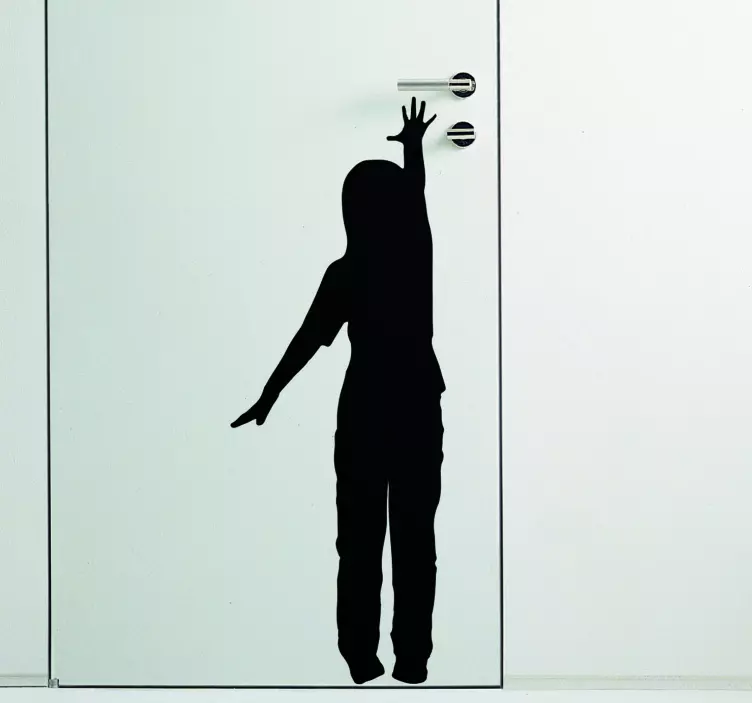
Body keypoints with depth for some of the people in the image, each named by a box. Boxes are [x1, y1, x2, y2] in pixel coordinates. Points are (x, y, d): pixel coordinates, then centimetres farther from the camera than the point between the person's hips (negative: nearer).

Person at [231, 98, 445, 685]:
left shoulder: (347, 272, -10)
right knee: (416, 539, 6)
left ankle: (363, 657, 11)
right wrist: (414, 147, 37)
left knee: (361, 539, 6)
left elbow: (307, 342, -8)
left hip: (367, 411, -2)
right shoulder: (419, 254, -1)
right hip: (419, 408, 3)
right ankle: (413, 658, 11)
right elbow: (418, 194, 19)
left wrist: (266, 398, 3)